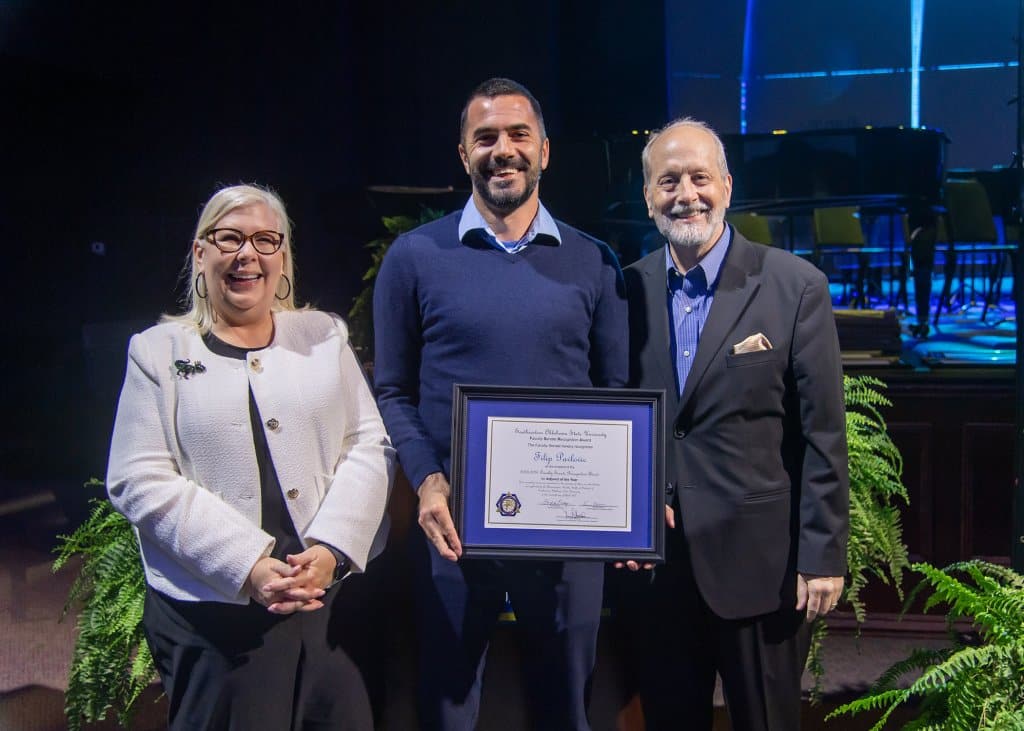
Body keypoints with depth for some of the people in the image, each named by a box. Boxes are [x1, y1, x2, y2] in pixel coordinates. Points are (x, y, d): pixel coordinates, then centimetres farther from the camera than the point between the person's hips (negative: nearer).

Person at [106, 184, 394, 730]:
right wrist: (249, 566, -14)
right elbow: (140, 482, -4)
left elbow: (369, 446, 5)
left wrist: (332, 550, -11)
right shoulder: (159, 351, 5)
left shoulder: (324, 336, 11)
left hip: (334, 603, 2)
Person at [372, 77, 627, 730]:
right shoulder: (416, 257, 0)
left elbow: (616, 393, 6)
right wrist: (427, 481, -14)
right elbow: (393, 391, 1)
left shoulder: (593, 263, 4)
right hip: (455, 522, -1)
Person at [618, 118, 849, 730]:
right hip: (655, 559, 3)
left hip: (759, 561, -3)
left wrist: (823, 557, -9)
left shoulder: (796, 286, -8)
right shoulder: (630, 289, 3)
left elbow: (824, 435, -8)